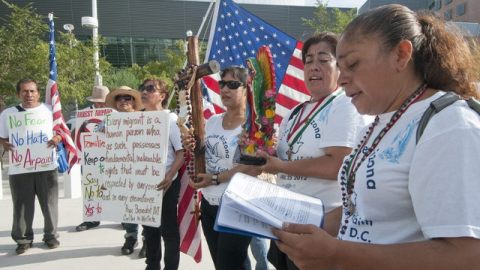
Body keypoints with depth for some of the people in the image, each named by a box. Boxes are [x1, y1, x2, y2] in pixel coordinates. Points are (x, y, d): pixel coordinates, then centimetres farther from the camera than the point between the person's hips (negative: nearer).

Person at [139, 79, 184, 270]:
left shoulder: (170, 119, -9)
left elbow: (182, 152, -14)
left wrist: (169, 176, -26)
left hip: (164, 184, -6)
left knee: (168, 230, 5)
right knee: (149, 229, 17)